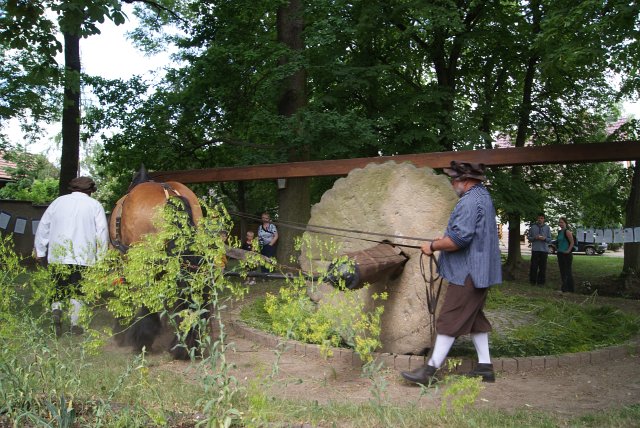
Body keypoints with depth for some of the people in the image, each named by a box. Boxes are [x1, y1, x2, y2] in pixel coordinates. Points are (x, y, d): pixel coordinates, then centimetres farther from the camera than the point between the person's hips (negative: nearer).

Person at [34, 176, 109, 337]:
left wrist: (40, 251, 18)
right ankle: (75, 324, 2)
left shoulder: (58, 202, 11)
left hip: (57, 255, 2)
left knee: (59, 286, 13)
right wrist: (101, 257, 4)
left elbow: (43, 227, 11)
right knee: (77, 289, 5)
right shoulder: (95, 205, 4)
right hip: (83, 256, -2)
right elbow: (102, 232, -1)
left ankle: (56, 310, -12)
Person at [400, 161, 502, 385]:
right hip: (479, 272, 11)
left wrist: (433, 246, -12)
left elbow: (459, 239, -26)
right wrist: (446, 239, 17)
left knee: (449, 321, -7)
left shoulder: (470, 201, -20)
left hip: (467, 274, -11)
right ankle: (485, 366, 22)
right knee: (474, 318, 16)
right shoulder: (483, 196, 15)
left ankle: (430, 370, -2)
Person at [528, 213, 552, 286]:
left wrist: (545, 238, -13)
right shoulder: (533, 227, 6)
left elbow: (550, 240, 8)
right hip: (535, 249, -1)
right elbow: (529, 238, 10)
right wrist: (534, 238, -11)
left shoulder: (547, 228, 8)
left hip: (544, 250, 1)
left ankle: (541, 281, 8)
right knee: (533, 266, -4)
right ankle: (533, 281, 5)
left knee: (543, 267, 1)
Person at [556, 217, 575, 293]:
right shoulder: (560, 232, 14)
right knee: (562, 271, 12)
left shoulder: (567, 232, -13)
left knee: (567, 272, -4)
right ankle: (565, 288, 19)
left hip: (566, 255, -9)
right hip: (560, 254, 9)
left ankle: (567, 289, -1)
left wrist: (568, 251, -17)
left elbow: (572, 242, -17)